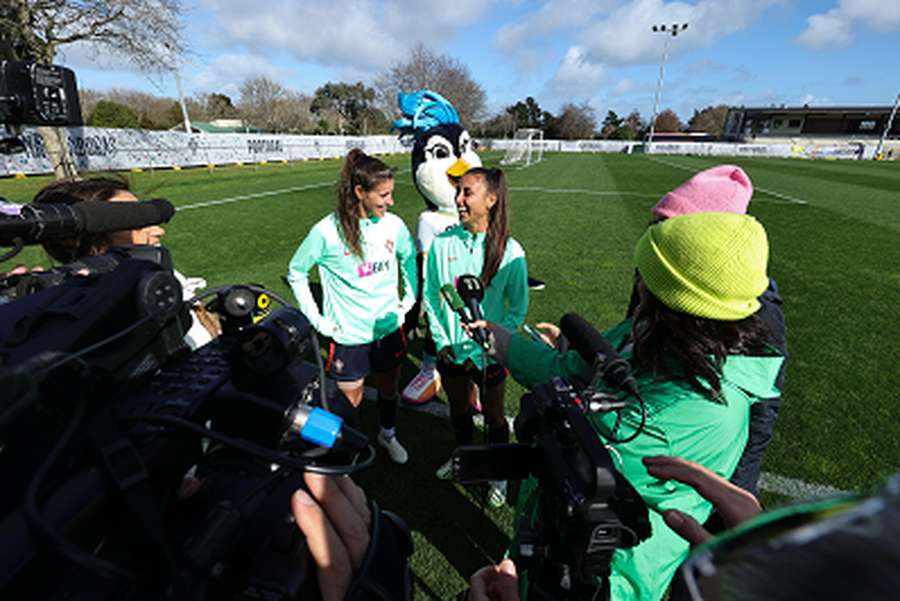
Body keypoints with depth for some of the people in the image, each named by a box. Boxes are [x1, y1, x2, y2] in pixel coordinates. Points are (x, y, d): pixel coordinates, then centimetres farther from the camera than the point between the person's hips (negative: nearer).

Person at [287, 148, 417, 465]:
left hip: (389, 329, 3)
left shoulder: (394, 225, -7)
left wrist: (408, 300, 8)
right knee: (351, 400, 14)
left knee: (389, 390, 22)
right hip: (348, 335, -3)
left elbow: (410, 260, 12)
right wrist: (318, 320, -5)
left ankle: (388, 434, 51)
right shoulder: (327, 231, -16)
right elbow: (296, 273, -3)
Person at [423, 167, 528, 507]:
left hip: (489, 354, -2)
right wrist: (441, 340, -5)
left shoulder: (509, 251, -16)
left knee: (493, 417, 17)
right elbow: (431, 295, 1)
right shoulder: (442, 243, -8)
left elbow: (518, 307, -8)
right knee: (458, 409, 24)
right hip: (450, 349, 3)